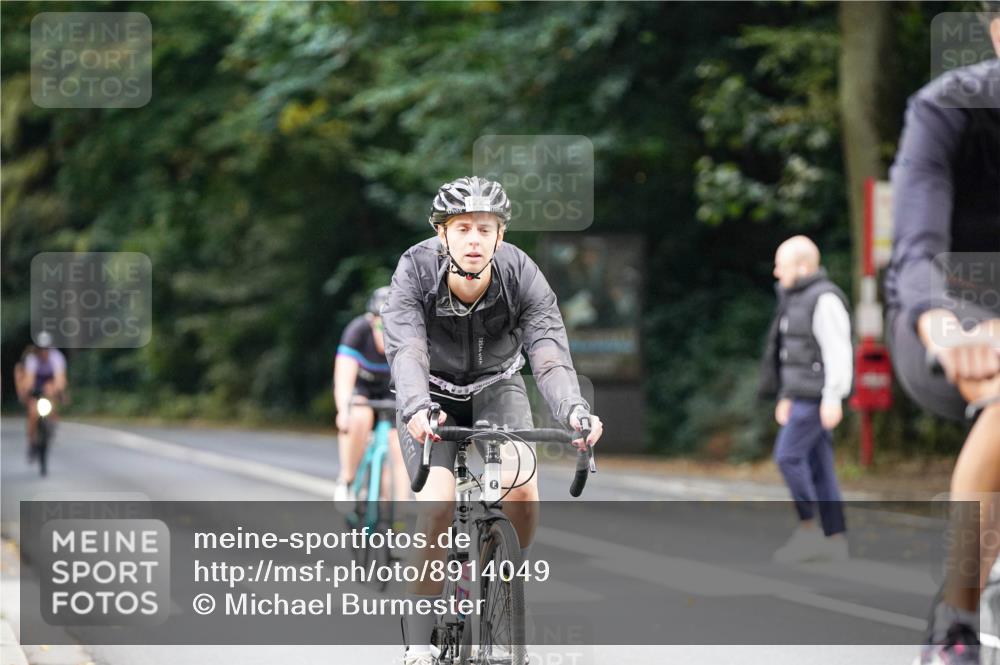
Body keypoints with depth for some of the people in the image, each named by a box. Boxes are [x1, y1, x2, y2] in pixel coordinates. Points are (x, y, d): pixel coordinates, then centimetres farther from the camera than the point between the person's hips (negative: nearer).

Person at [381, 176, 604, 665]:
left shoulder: (522, 275, -25)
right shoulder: (416, 271, -28)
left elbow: (550, 354, -35)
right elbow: (406, 350, -40)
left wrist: (574, 411, -56)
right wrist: (417, 409, -60)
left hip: (496, 386, 1)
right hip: (433, 393, -1)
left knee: (522, 486, -25)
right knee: (438, 501, -23)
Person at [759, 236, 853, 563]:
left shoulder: (825, 299, -14)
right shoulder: (799, 299, 16)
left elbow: (838, 351, -19)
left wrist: (833, 398, -24)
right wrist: (787, 398, 21)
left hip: (818, 394, -10)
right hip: (804, 394, 10)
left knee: (788, 455, -12)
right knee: (818, 467, 7)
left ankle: (808, 531, -6)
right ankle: (835, 542, 7)